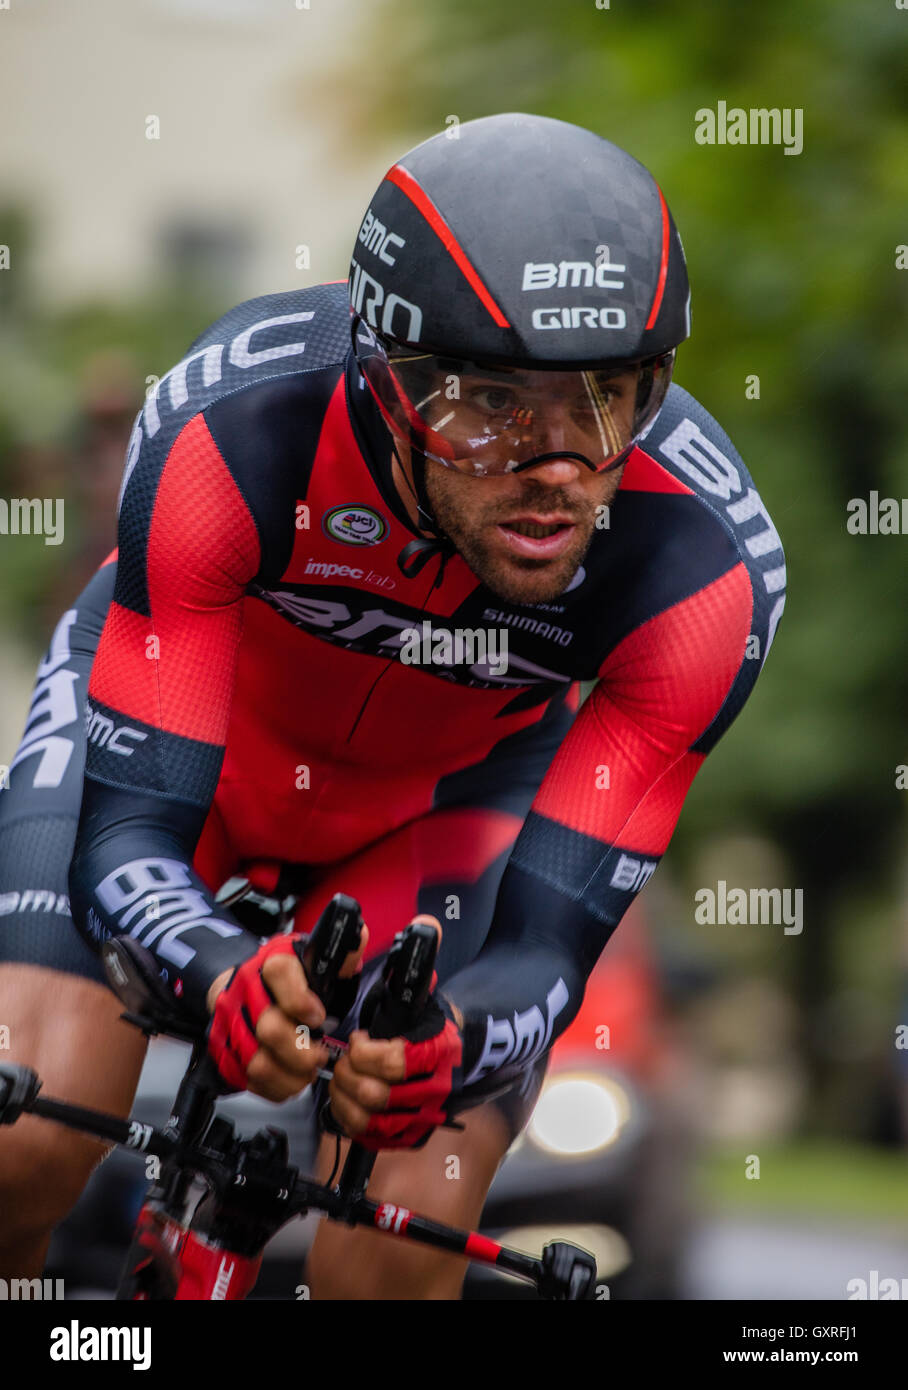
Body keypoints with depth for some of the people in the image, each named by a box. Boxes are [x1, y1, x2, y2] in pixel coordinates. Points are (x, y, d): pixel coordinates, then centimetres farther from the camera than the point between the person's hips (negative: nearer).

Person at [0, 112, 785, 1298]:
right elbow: (128, 829, -33)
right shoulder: (232, 432, -38)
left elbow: (546, 945, -30)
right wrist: (222, 971, -56)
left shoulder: (708, 569, -34)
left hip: (452, 791, 1)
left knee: (393, 1269, -18)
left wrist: (449, 1047, -54)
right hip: (159, 720, -1)